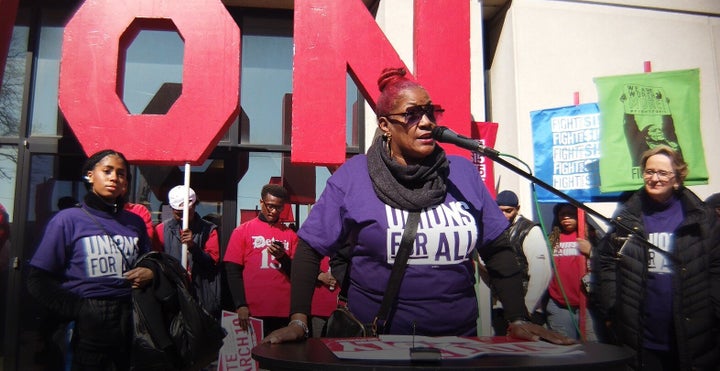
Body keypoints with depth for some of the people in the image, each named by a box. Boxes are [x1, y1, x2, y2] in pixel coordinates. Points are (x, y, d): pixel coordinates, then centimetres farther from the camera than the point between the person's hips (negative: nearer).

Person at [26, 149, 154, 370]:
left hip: (131, 326, 4)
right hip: (89, 327, -4)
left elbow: (150, 264, 19)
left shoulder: (135, 223, 8)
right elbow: (39, 281, -5)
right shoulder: (68, 219, -2)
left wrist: (151, 274, -4)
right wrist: (78, 310, -13)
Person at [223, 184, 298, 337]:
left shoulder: (290, 235, 12)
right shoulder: (242, 231, 8)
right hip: (252, 312, -1)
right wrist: (240, 305, -8)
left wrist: (283, 257, -9)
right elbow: (232, 271, 2)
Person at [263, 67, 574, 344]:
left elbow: (497, 249, 3)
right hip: (375, 343, -2)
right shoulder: (352, 176, -7)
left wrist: (519, 321, -2)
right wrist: (298, 322, -14)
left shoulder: (463, 173, 1)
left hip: (457, 339, 3)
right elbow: (311, 248, -5)